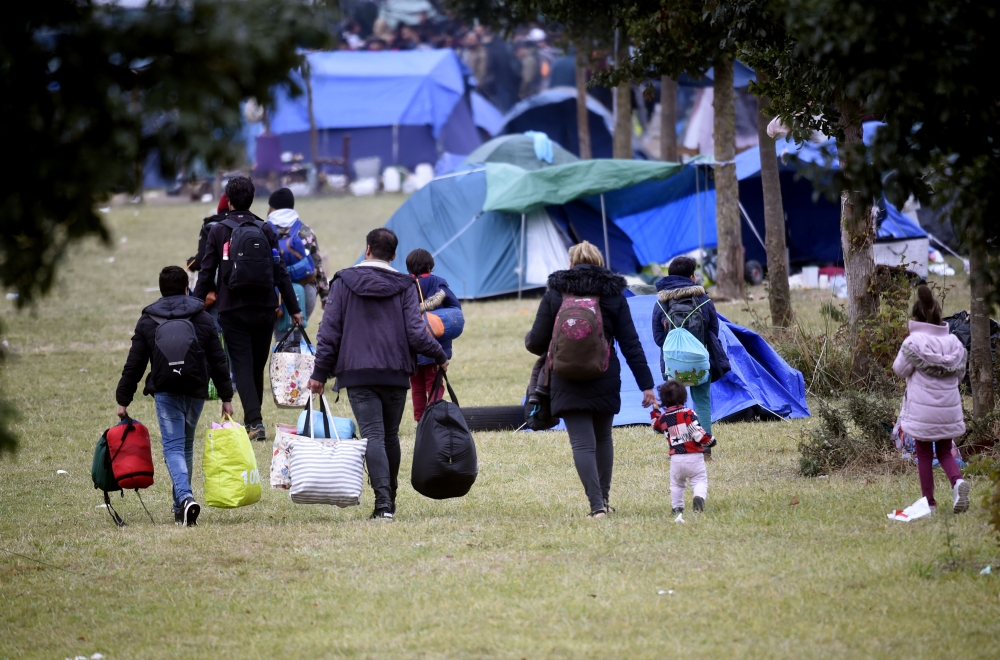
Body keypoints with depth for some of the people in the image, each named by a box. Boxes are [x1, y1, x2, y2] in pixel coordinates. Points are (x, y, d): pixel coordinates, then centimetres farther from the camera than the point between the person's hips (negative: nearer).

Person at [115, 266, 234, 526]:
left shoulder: (147, 321, 2)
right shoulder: (203, 319, 5)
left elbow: (134, 365, 3)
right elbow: (218, 361, 6)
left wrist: (123, 399, 10)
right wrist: (226, 397, 12)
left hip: (166, 392, -2)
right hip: (196, 392, 2)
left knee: (173, 447, -6)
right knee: (186, 446, 17)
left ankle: (185, 498, -31)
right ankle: (180, 506, 22)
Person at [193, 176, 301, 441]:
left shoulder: (219, 232, 0)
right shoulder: (266, 230, 5)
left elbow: (206, 273, -1)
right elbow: (280, 271, 4)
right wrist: (293, 308, 8)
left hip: (232, 310, -2)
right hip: (264, 308, 2)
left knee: (242, 366, -3)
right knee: (258, 366, 14)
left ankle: (255, 422, -17)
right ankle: (252, 419, 26)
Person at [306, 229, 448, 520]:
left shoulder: (343, 282, 2)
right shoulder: (404, 286, 3)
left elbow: (329, 330, 0)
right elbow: (416, 333, -5)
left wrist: (320, 372, 4)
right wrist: (440, 355, 12)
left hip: (357, 374, -2)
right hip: (395, 373, 2)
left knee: (372, 435, -8)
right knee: (390, 435, 16)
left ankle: (383, 500, -23)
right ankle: (389, 497, 25)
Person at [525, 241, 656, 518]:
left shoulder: (555, 294, -1)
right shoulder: (613, 295, 2)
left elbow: (537, 342, -1)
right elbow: (631, 344, 0)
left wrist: (529, 340, 24)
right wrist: (646, 384, 1)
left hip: (567, 384, -2)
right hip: (605, 381, 2)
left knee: (582, 443, -4)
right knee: (603, 438, 20)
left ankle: (597, 504, -16)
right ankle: (603, 498, 27)